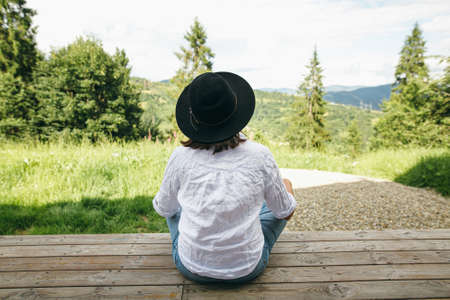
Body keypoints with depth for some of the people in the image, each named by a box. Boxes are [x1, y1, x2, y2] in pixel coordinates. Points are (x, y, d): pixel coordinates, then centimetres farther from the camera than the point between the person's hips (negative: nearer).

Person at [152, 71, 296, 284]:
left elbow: (163, 209, 3)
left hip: (192, 267, 1)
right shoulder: (259, 156, -18)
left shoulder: (182, 157, -15)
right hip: (247, 269, 0)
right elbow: (285, 212, -2)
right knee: (286, 185, 20)